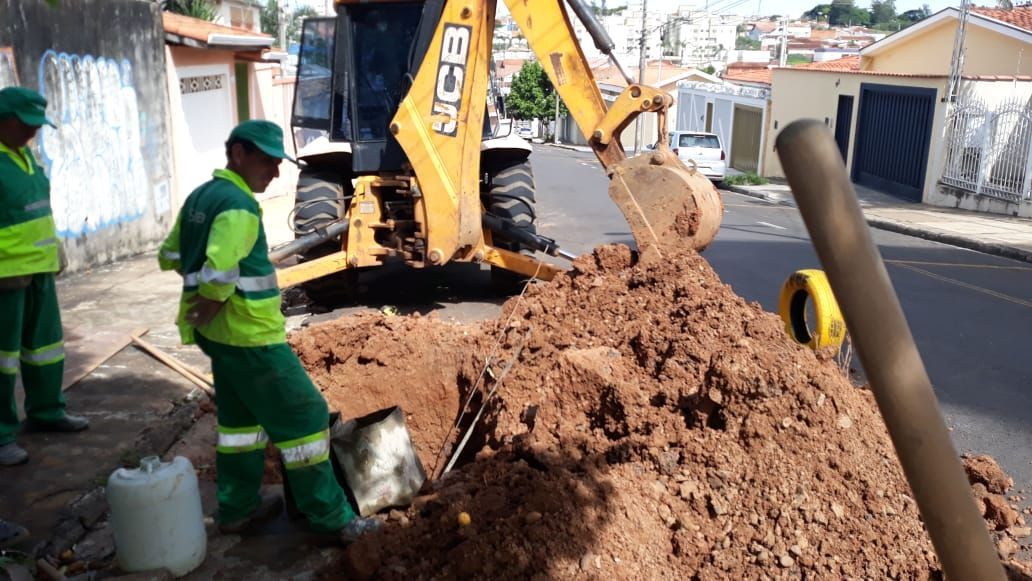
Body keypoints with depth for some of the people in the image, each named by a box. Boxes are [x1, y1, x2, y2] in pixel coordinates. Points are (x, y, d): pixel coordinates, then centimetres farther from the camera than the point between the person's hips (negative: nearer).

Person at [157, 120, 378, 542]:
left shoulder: (199, 197, 11)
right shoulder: (238, 206, -20)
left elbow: (170, 256, 19)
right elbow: (218, 275, -33)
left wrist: (206, 301, 12)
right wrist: (214, 301, -14)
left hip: (219, 334, 10)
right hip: (251, 335, -10)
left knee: (242, 417, 20)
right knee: (302, 415, -2)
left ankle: (238, 508, 31)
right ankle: (330, 516, 6)